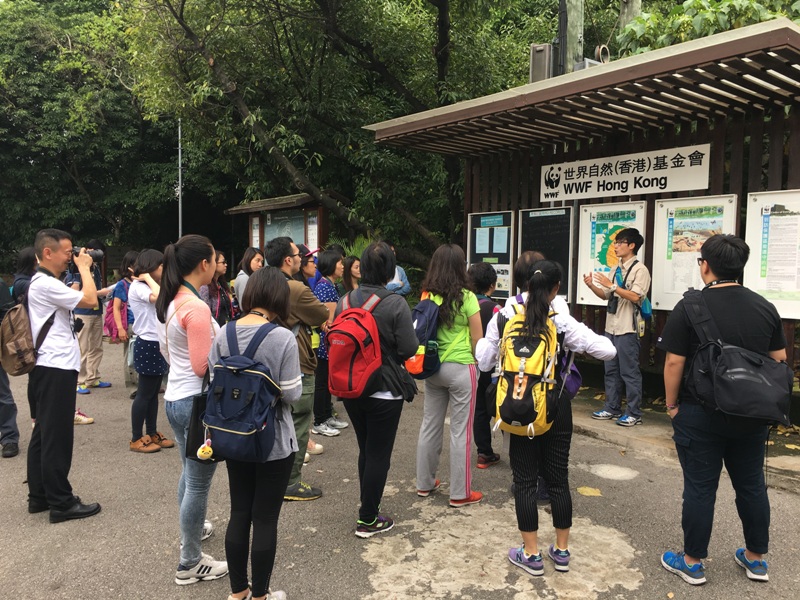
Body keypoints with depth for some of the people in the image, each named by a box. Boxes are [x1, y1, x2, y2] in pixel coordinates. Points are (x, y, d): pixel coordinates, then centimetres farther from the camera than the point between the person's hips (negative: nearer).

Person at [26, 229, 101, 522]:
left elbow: (75, 297, 22)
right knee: (57, 437, -4)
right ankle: (61, 503, 3)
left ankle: (39, 496, 23)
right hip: (56, 369, -11)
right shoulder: (45, 284, -17)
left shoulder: (45, 283, 17)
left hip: (49, 368, 11)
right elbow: (90, 300, -22)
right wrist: (85, 268, -9)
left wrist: (81, 271, 13)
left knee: (43, 434, 14)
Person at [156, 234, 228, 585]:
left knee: (189, 474, 27)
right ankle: (190, 564, 17)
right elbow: (204, 367, -22)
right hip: (196, 402, -10)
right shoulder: (197, 308, -24)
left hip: (175, 397, 10)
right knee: (198, 483, 4)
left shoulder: (170, 302, 5)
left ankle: (191, 530, 47)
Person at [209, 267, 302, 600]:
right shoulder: (283, 337, -20)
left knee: (238, 513, 17)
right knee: (265, 520, 9)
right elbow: (292, 394, -17)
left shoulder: (223, 333, -4)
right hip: (273, 442, -5)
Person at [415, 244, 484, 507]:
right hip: (461, 368, -5)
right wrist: (477, 363, 9)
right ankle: (460, 493, 13)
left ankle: (424, 483, 28)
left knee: (429, 425, 15)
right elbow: (477, 338, -8)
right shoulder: (466, 297, -11)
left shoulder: (428, 296, 0)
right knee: (460, 431, 4)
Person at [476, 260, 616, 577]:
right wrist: (578, 343, 7)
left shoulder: (504, 317, -7)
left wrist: (483, 341, 16)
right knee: (558, 478, 13)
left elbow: (484, 361, -2)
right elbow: (608, 350, -10)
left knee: (525, 480, 9)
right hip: (556, 408, 0)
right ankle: (561, 550, 26)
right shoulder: (563, 321, -10)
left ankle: (531, 554, 17)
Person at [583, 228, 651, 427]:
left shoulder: (640, 270, -9)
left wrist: (612, 285, -23)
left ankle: (634, 413, 7)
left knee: (629, 372, -2)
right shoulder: (617, 269, 14)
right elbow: (606, 295, 15)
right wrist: (592, 286, -1)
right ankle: (612, 408, 23)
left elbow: (635, 296, -21)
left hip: (627, 329, -8)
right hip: (611, 326, 8)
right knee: (611, 370, 13)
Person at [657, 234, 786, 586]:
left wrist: (671, 404, -3)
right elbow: (780, 361, 8)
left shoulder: (690, 307, -14)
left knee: (700, 488, 5)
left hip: (701, 414, -5)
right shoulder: (765, 307, 2)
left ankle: (693, 563, 18)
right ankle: (756, 559, 33)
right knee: (752, 484, 18)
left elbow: (674, 362, -15)